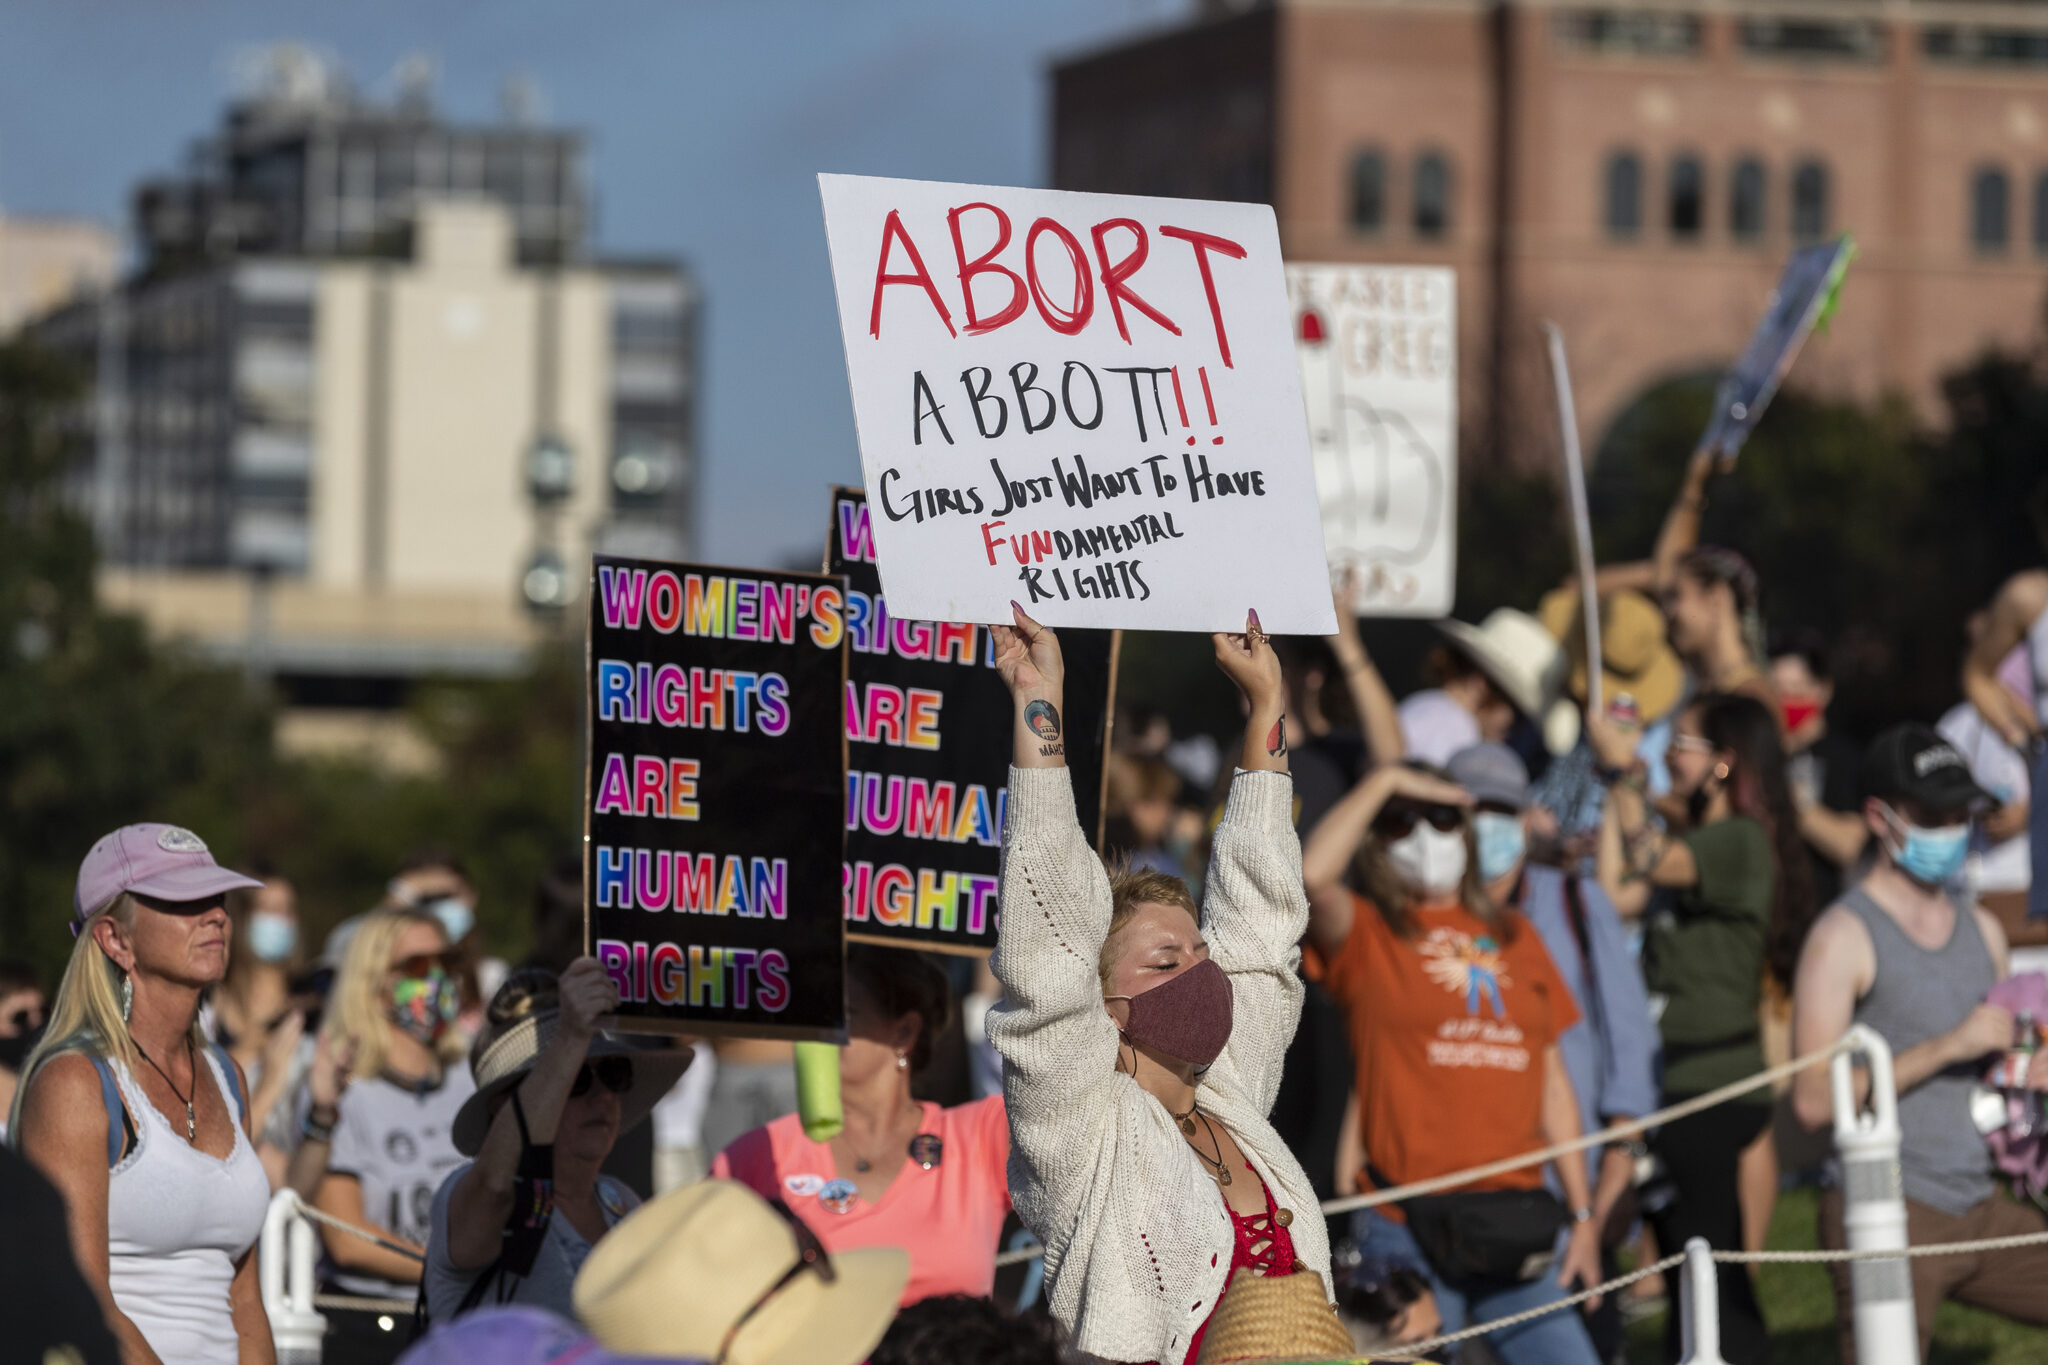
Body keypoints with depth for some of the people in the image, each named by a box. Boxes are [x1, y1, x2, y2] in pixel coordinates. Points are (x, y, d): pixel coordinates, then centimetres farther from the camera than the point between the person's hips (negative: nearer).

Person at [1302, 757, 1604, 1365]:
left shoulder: (1512, 934, 18)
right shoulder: (1364, 933, 5)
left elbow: (1553, 1080, 18)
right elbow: (1312, 875, -19)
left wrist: (1583, 1213, 14)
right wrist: (1385, 781, -8)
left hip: (1518, 1233, 4)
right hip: (1408, 1230, -4)